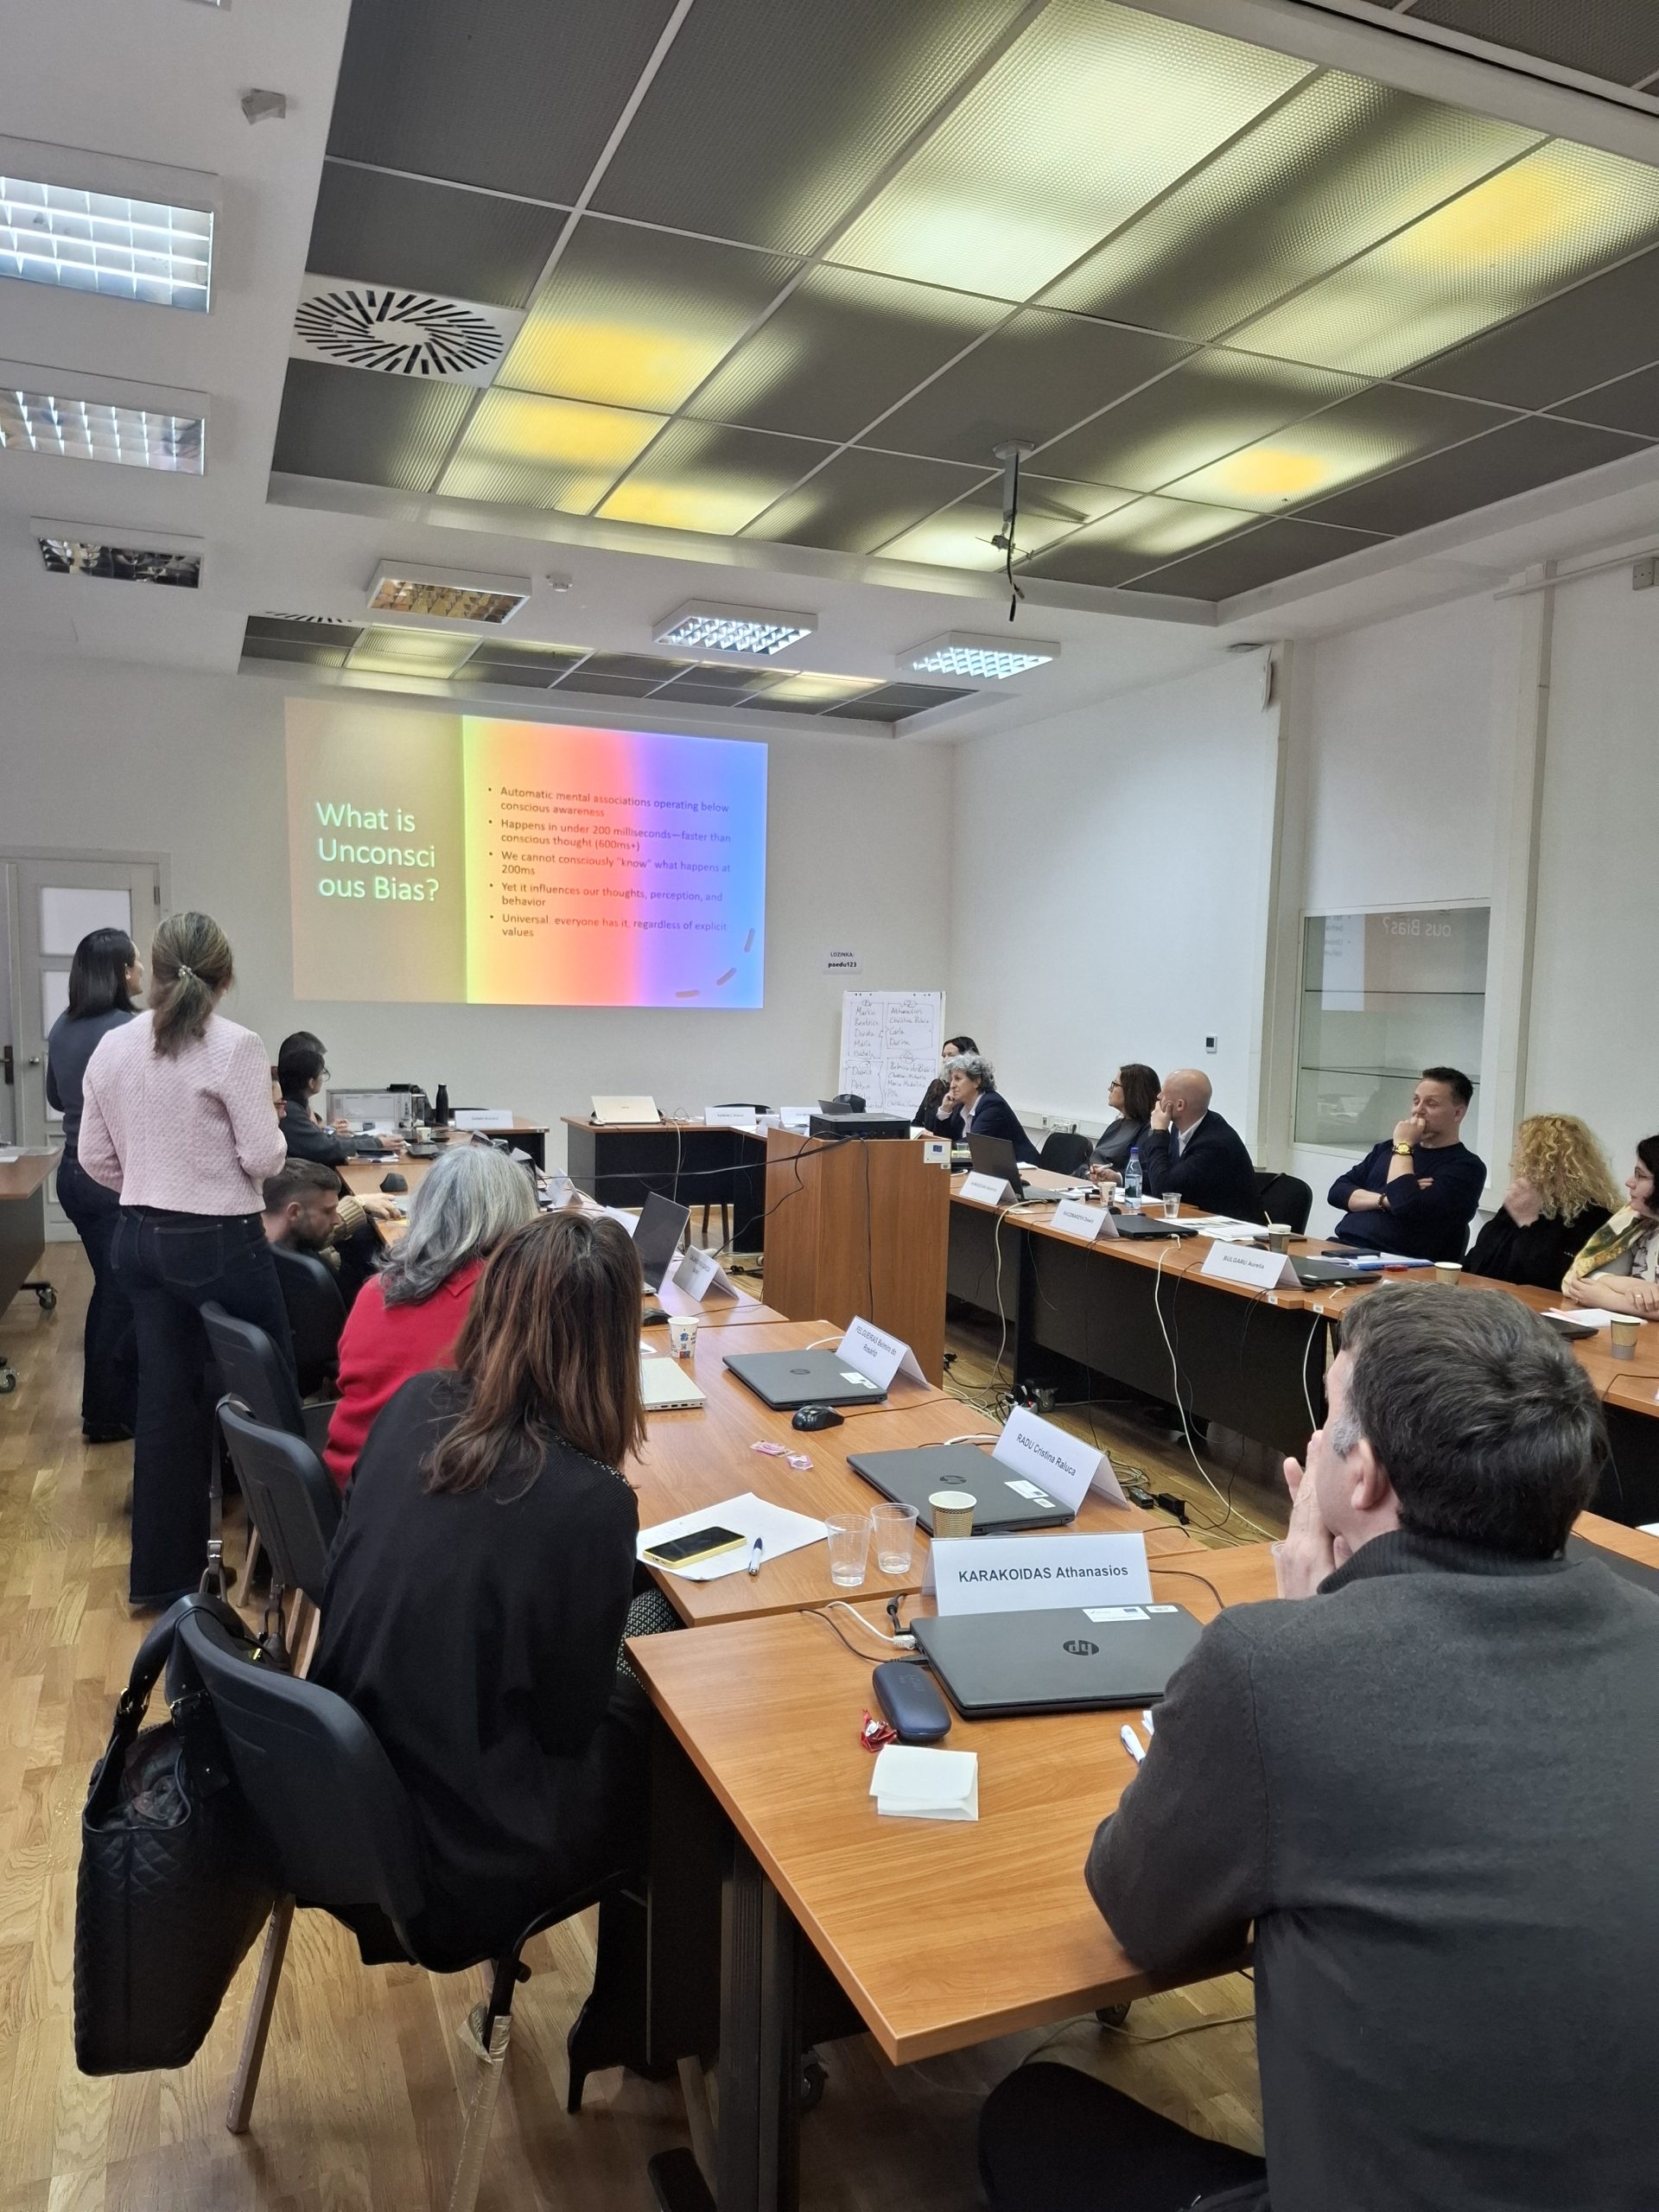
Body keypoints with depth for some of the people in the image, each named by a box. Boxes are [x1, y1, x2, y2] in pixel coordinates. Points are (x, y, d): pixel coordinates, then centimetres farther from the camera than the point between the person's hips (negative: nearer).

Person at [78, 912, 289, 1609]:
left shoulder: (111, 1047, 3)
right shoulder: (235, 1047, -16)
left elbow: (94, 1158, 8)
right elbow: (263, 1158, -17)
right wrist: (270, 1124, 4)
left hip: (137, 1240, 6)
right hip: (220, 1244, -6)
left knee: (166, 1395, 14)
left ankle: (162, 1570, 23)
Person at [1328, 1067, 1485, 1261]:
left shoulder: (1466, 1167, 0)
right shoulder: (1388, 1148, 19)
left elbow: (1408, 1208, -15)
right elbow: (1338, 1191, 11)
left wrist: (1403, 1147, -3)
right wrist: (1385, 1200, -6)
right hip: (1344, 1248, 6)